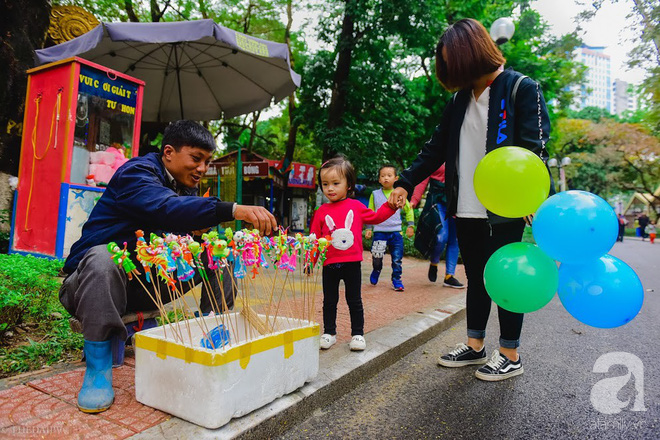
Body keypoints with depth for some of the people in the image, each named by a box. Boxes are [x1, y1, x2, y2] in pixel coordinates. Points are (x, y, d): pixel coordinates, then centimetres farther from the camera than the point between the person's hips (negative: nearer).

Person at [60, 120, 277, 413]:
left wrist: (198, 230, -17)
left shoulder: (186, 185, 7)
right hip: (96, 277, -6)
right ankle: (98, 364, -25)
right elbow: (166, 208, -40)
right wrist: (235, 210, -52)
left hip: (147, 286, 7)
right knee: (103, 257, -39)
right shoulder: (136, 172, -18)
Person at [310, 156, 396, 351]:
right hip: (330, 265, 1)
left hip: (352, 263, 0)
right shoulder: (322, 211, 0)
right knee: (329, 301, 13)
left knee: (354, 301, 10)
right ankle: (329, 333, 28)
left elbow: (375, 217, 15)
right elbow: (314, 238, 3)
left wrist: (391, 205, 3)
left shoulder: (356, 206, 1)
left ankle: (357, 334, 24)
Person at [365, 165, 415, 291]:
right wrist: (368, 228, 6)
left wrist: (410, 225, 8)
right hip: (379, 232, 0)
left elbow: (409, 210, 14)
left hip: (396, 232, 1)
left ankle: (396, 281, 18)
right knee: (376, 258, -2)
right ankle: (376, 271, 29)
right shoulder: (375, 194, 5)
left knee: (397, 259, 3)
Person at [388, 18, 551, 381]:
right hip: (466, 210, 6)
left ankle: (510, 356, 21)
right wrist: (406, 183, 3)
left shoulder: (522, 89, -4)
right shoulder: (460, 99, 14)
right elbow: (436, 149, 14)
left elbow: (534, 147, -13)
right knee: (476, 278, 14)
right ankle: (475, 346, 29)